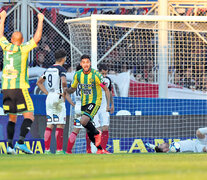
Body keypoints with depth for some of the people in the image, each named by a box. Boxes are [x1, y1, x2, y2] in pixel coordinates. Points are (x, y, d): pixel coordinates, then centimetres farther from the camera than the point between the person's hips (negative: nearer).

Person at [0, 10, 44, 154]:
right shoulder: (23, 49, -4)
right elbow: (37, 38, -3)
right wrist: (40, 21, 7)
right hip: (20, 87, -5)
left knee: (12, 118, 12)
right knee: (29, 116, -4)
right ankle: (20, 142, -21)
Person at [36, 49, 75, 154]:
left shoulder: (48, 70, 14)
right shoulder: (61, 69, -8)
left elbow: (39, 82, 22)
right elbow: (63, 82, -24)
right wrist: (66, 87, -4)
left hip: (49, 98, 7)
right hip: (58, 97, -7)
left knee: (50, 125, 6)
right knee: (60, 125, -4)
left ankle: (47, 149, 2)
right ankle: (59, 150, -6)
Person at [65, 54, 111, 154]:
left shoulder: (96, 75, -14)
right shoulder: (78, 74, 1)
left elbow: (106, 90, -7)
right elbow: (73, 89, 13)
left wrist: (108, 104, -15)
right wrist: (66, 90, -11)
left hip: (94, 102, -6)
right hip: (84, 104, 6)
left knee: (83, 121, -28)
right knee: (89, 131, 6)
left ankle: (97, 133, 0)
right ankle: (100, 149, 20)